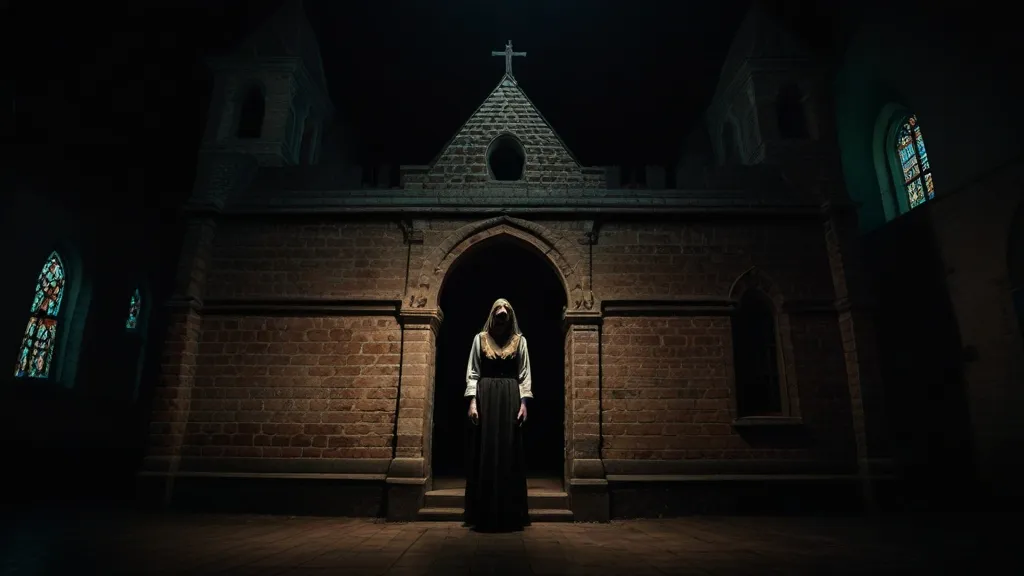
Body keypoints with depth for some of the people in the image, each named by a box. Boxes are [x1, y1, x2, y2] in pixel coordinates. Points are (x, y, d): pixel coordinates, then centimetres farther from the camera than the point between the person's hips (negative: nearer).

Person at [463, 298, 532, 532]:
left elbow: (525, 375, 6)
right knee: (485, 454, 0)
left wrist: (523, 403, -4)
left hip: (510, 398, 1)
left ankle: (510, 516, 8)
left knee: (510, 454, 1)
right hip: (485, 397, 0)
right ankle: (483, 516, 7)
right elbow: (472, 373, 5)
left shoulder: (519, 340, 9)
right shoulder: (480, 339, 8)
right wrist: (472, 402, -6)